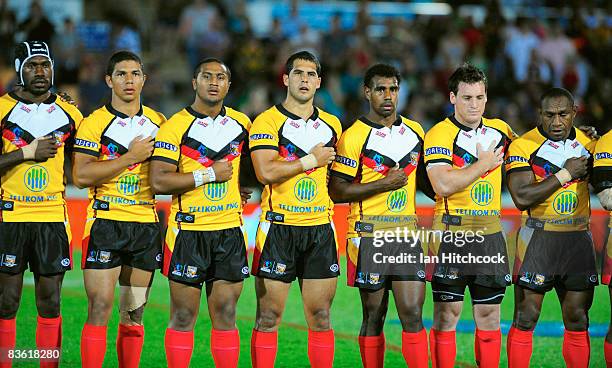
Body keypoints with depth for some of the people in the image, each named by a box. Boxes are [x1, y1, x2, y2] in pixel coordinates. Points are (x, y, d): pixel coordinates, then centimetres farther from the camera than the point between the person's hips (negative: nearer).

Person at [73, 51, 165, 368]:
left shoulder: (158, 123, 12)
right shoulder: (94, 123, -2)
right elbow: (81, 176, -14)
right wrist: (130, 157, -15)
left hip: (146, 223, 4)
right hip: (105, 221, -4)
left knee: (134, 313, 7)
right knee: (100, 308, -9)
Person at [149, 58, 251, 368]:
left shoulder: (241, 123, 10)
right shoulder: (175, 126, -6)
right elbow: (158, 182, -15)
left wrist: (242, 187, 13)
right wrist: (208, 174, -14)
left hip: (230, 230, 4)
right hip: (188, 230, -4)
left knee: (225, 316, 5)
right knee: (183, 316, 0)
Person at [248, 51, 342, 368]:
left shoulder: (331, 125, 14)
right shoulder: (267, 122, -4)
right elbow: (265, 172, -17)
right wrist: (311, 160, -11)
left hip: (320, 226, 4)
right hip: (278, 226, -4)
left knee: (320, 316, 5)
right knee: (268, 316, -3)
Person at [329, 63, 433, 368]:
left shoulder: (415, 132, 12)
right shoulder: (354, 137, -5)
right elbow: (337, 191, -10)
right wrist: (383, 184, -15)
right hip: (369, 236, -4)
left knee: (413, 313, -4)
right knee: (373, 316, 3)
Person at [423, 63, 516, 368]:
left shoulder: (499, 130, 10)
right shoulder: (439, 135, -8)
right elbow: (443, 185, -21)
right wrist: (483, 164, -11)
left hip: (490, 234, 5)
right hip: (452, 234, -5)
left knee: (489, 316, 8)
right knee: (447, 315, -2)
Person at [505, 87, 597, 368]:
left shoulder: (587, 144, 9)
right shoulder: (524, 146, -7)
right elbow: (522, 198, -19)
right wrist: (565, 174, -15)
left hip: (579, 239, 4)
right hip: (539, 237, -4)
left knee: (577, 319, 6)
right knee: (526, 318, -3)